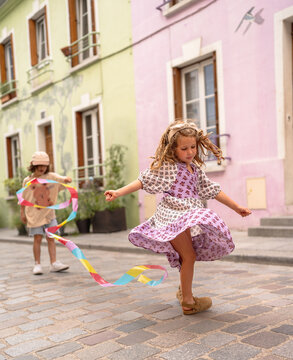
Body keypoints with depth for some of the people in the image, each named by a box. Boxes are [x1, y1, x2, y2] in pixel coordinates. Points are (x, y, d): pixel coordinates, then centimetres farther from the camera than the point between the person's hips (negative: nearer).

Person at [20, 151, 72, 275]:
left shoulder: (51, 177, -1)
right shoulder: (27, 181, -2)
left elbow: (61, 179, -17)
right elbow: (23, 198, 6)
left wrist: (66, 179, -40)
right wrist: (22, 213, 8)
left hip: (49, 214, 2)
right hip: (35, 215, -2)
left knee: (51, 238, 3)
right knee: (37, 238, -1)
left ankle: (54, 263, 6)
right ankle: (37, 264, 9)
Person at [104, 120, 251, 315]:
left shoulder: (196, 169, 13)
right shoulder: (166, 167, -7)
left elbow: (213, 190, 19)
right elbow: (144, 180, -10)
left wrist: (237, 207, 22)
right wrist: (118, 192, -19)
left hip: (189, 217, 7)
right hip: (174, 216, -7)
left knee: (186, 256, 17)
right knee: (189, 256, -7)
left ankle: (184, 290, 38)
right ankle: (188, 302, 4)